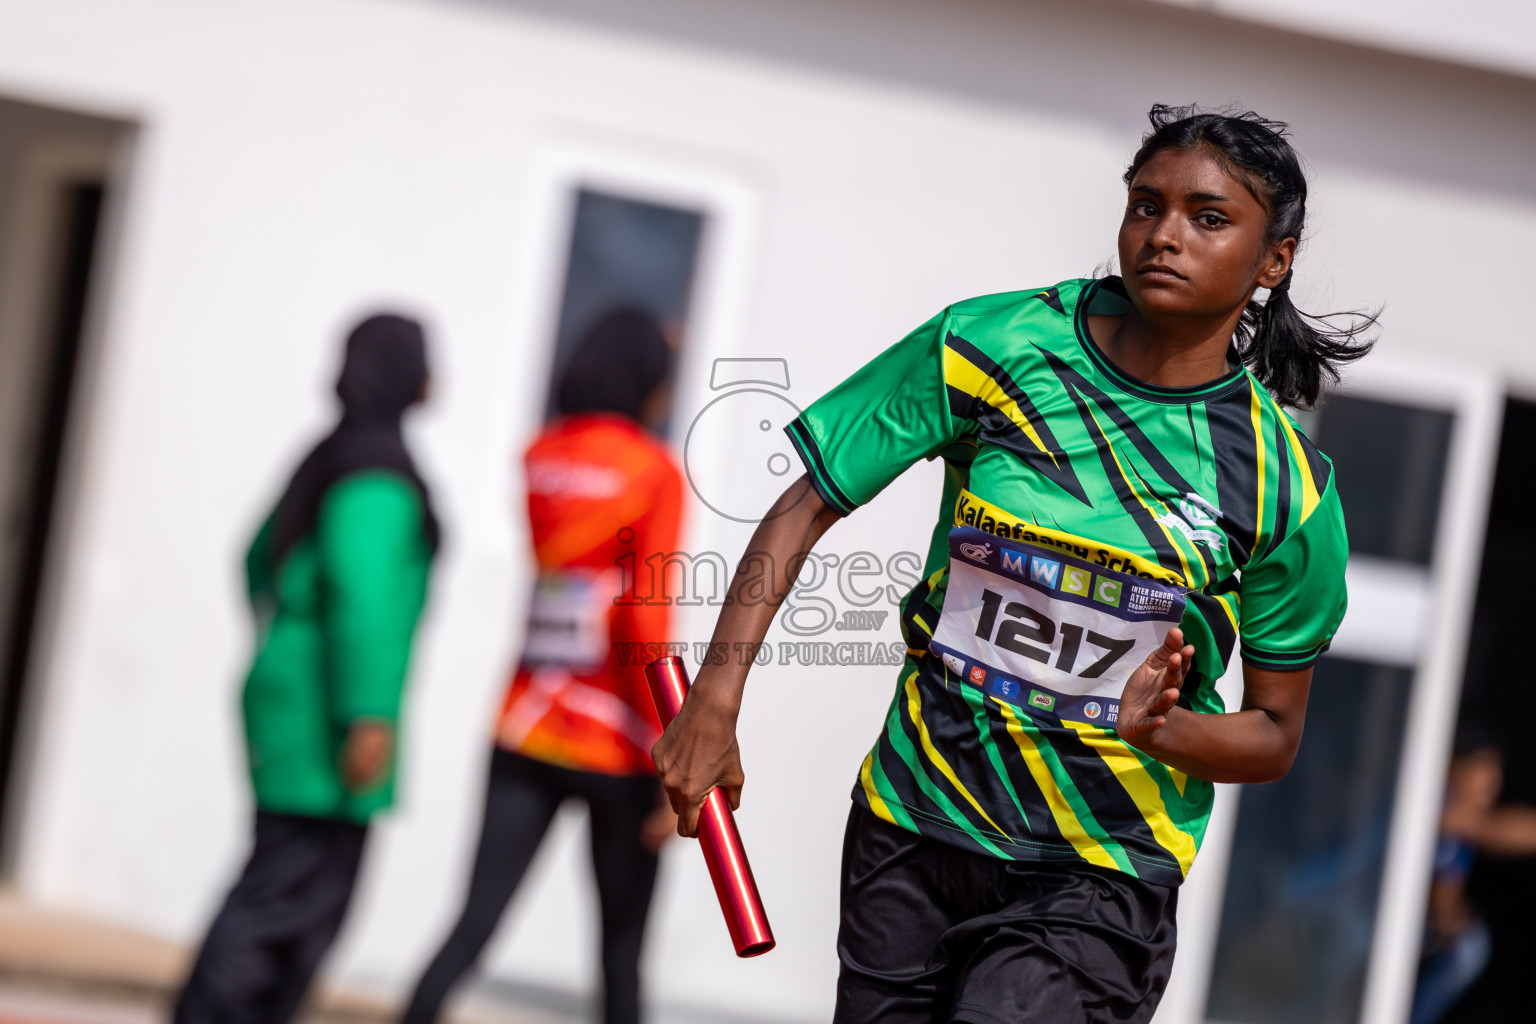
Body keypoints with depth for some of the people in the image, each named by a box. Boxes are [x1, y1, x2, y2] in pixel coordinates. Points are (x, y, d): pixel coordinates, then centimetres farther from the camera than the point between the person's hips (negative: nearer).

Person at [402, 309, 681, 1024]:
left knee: (474, 924, 1)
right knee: (622, 946, 8)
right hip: (616, 749, -4)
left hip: (524, 736, 4)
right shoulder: (655, 472, -9)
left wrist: (631, 355, 35)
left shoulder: (538, 456, 7)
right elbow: (647, 622, -16)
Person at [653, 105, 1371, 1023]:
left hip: (1099, 882, -2)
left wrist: (1159, 730, -21)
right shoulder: (988, 346, -6)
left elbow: (1275, 735, 1)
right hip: (911, 824, 2)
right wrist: (715, 703, -11)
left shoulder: (1287, 487, -8)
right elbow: (807, 508, -2)